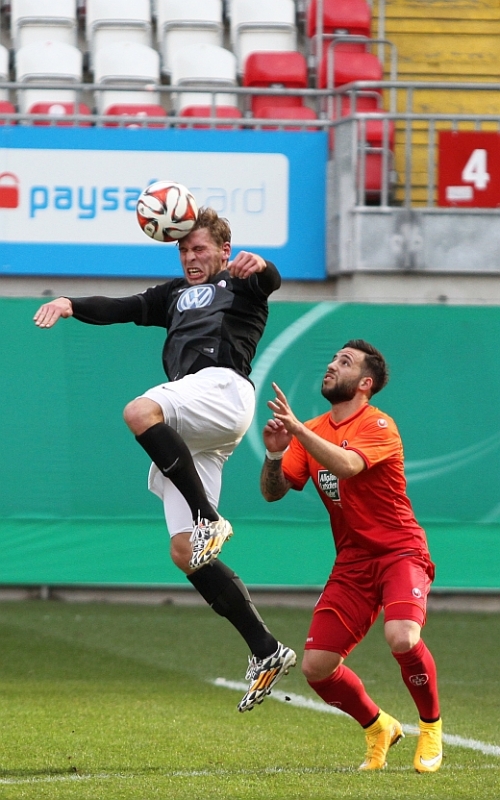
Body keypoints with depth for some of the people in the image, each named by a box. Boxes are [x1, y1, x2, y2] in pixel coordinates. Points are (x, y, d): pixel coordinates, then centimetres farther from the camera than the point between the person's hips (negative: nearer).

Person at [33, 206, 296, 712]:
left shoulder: (240, 285, 15)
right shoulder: (176, 295, 34)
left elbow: (271, 282, -8)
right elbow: (124, 309, 22)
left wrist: (259, 267, -34)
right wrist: (70, 305, 3)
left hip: (222, 387, -7)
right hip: (187, 434, 7)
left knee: (140, 412, -35)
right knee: (184, 553, -2)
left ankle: (210, 520, -34)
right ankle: (267, 652, -3)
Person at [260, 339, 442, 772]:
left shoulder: (378, 426, -11)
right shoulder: (312, 433, 9)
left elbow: (345, 465, -31)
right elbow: (273, 492, 4)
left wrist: (297, 430, -35)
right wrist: (274, 454, -14)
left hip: (399, 553, -6)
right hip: (352, 562, 6)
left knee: (402, 638, -32)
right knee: (316, 666, -4)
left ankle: (432, 726, -4)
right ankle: (378, 728, 23)